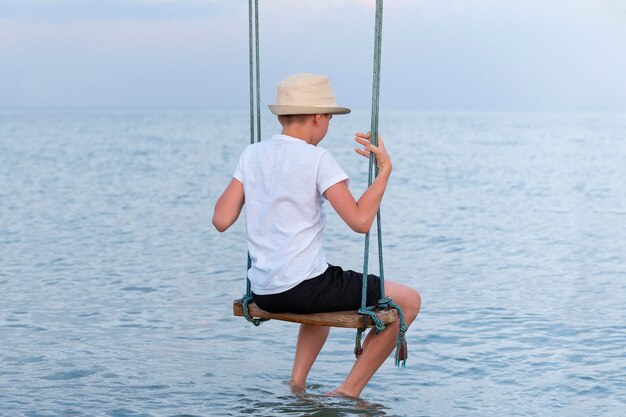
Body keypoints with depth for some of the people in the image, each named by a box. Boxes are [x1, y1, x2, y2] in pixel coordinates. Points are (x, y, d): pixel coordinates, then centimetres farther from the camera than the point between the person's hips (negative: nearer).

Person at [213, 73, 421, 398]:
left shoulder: (252, 155, 5)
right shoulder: (316, 159, -12)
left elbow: (221, 220, 3)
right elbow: (360, 221, -18)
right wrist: (385, 168, -8)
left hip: (263, 294, 8)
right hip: (304, 288, -7)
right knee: (407, 300, 6)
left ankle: (297, 382, 25)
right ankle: (348, 392, 5)